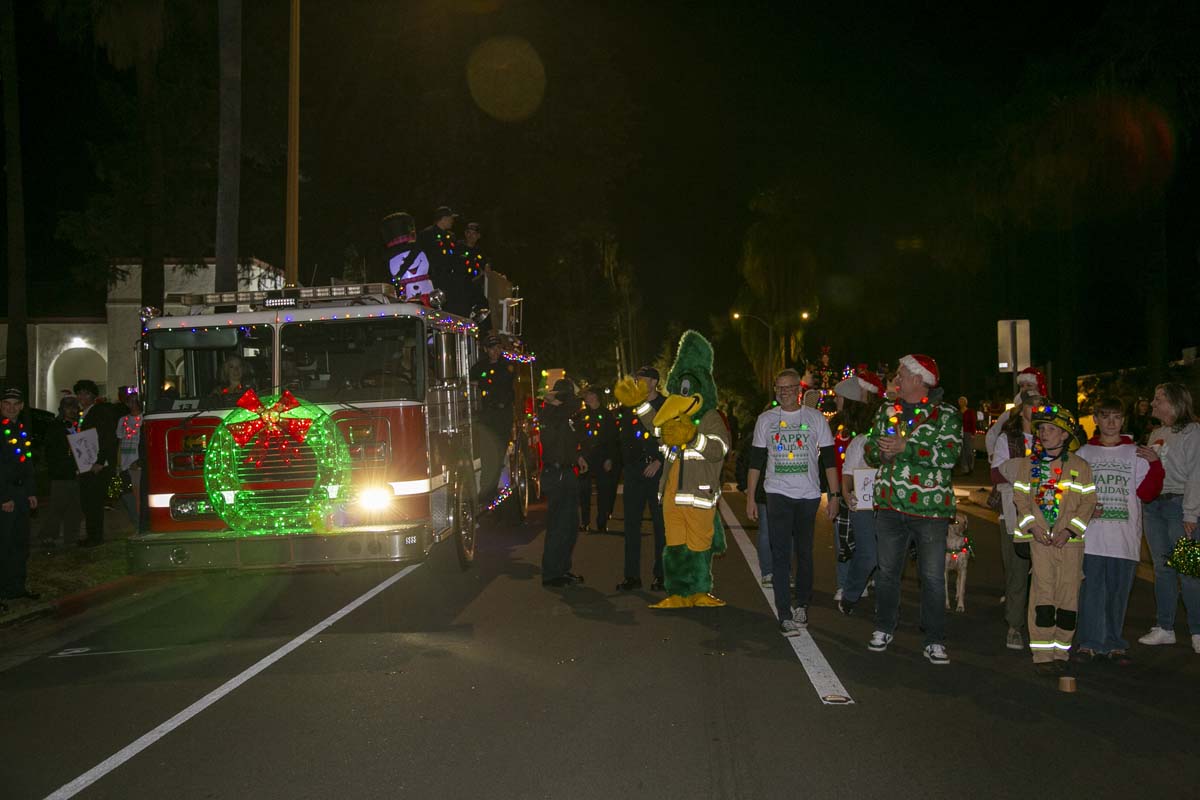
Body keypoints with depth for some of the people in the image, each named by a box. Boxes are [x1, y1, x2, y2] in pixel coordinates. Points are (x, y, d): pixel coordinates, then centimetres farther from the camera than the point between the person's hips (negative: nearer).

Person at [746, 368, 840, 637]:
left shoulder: (815, 418, 4)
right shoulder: (765, 420, 7)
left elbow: (829, 459, 5)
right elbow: (756, 461, 8)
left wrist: (835, 494, -1)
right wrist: (750, 497, 4)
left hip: (808, 494, 0)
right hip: (778, 494, 0)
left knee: (804, 553, 9)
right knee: (780, 555, -8)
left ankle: (802, 604, 27)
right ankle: (785, 615, -9)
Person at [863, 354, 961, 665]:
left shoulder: (946, 415, -4)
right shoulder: (886, 411, 12)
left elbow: (949, 456, -17)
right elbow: (870, 451, 13)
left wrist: (905, 447, -22)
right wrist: (882, 452, -10)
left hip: (930, 506, -4)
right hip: (890, 503, 4)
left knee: (933, 577, 0)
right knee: (887, 570, 13)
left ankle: (935, 641, 10)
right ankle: (884, 629, 28)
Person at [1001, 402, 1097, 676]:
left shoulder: (1080, 466, 4)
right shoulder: (1028, 464, 8)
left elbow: (1088, 502, 0)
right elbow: (1021, 499, 6)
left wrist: (1069, 530, -11)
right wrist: (1034, 527, -9)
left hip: (1070, 540, 0)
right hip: (1040, 539, 0)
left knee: (1068, 595, 2)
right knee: (1043, 594, -5)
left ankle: (1060, 652, 13)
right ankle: (1042, 655, 0)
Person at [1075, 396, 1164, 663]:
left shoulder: (1136, 454, 8)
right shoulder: (1084, 453, 9)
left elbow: (1146, 493, 2)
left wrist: (1156, 464, -10)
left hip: (1124, 538, 0)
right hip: (1091, 536, 0)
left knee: (1118, 591, 5)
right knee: (1091, 590, -1)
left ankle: (1113, 643, 16)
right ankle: (1090, 642, 8)